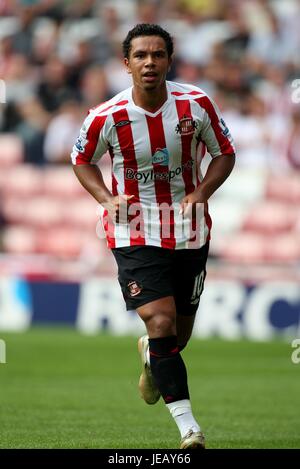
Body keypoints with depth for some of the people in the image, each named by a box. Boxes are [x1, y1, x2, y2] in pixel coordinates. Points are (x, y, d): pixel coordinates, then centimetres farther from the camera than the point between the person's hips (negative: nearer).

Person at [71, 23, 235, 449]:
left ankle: (151, 357, 52)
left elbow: (224, 153, 5)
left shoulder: (197, 104, -10)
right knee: (161, 323, -17)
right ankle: (189, 427, -15)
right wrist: (107, 198, -11)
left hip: (190, 230, 3)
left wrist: (201, 193, -12)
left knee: (181, 330, 13)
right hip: (135, 233, -3)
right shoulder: (106, 117, -13)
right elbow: (83, 161, 6)